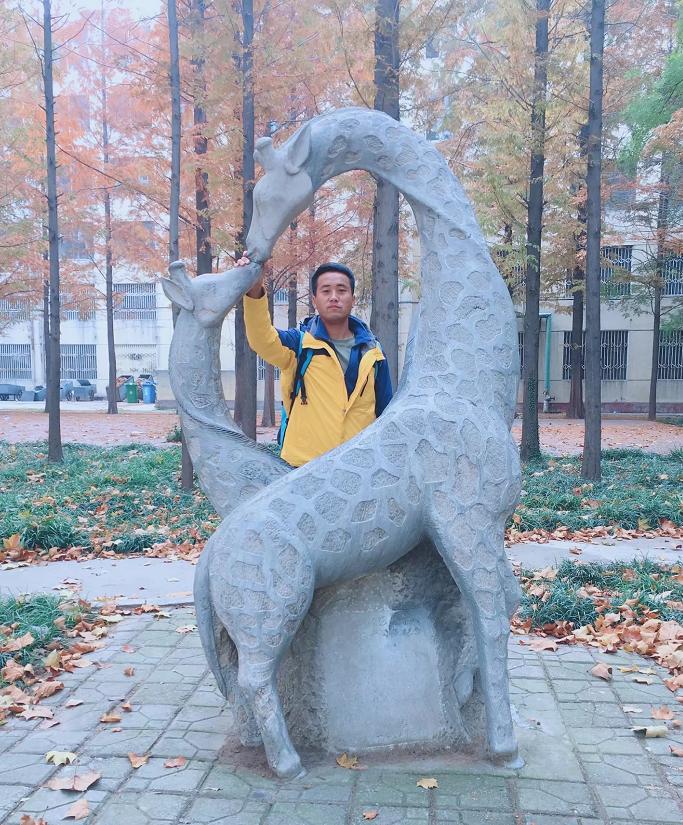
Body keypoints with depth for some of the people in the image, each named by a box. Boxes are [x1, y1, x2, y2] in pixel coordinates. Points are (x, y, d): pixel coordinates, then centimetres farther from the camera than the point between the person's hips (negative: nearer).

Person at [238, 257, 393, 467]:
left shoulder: (372, 353, 8)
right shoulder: (300, 344, 0)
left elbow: (386, 414, 14)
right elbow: (262, 338, -22)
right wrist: (254, 290, -38)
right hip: (302, 467, -2)